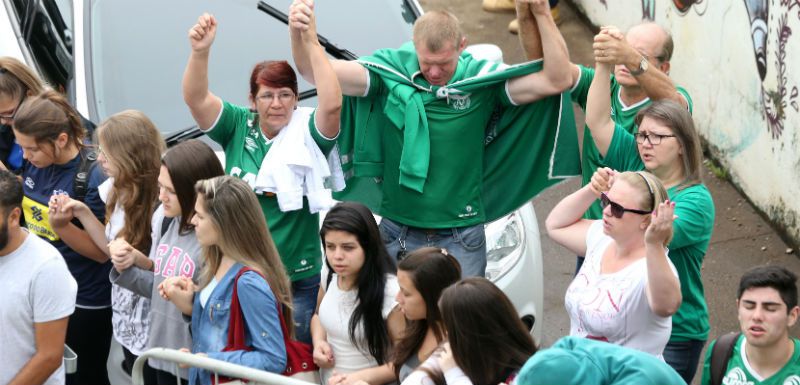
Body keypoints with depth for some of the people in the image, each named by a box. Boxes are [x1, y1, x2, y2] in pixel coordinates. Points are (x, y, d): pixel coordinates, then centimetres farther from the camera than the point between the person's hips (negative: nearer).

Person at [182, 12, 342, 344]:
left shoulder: (307, 133, -7)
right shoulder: (238, 127, 0)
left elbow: (332, 104, -26)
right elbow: (196, 98, -12)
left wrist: (311, 43, -30)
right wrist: (200, 52, -30)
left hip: (298, 279, -2)